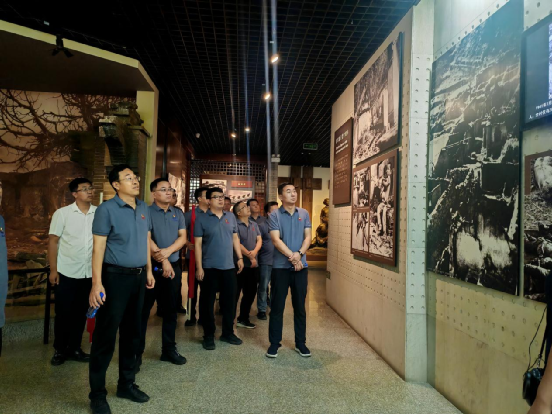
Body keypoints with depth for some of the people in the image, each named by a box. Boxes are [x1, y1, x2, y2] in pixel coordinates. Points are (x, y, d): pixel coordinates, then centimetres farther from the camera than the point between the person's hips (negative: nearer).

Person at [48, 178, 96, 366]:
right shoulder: (62, 213, -4)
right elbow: (53, 242, -3)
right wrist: (53, 269, -7)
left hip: (89, 273, 2)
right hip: (67, 272, -2)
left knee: (81, 313, 13)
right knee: (63, 313, 8)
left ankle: (74, 349, 27)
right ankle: (59, 350, 25)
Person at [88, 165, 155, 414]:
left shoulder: (144, 208, 8)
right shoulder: (107, 209, -11)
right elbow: (98, 247, -13)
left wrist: (148, 271, 14)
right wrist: (97, 283, -18)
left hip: (138, 276, 7)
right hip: (115, 277, -6)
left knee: (132, 333, 15)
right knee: (106, 335, 2)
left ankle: (126, 384, 31)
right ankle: (97, 394, 18)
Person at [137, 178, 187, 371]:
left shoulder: (178, 213, 9)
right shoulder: (147, 212, -5)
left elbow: (182, 237, 2)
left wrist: (168, 251, -16)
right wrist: (163, 261, -16)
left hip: (174, 265, 5)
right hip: (151, 266, -4)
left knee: (171, 309, 11)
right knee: (144, 309, 2)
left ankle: (169, 349, 23)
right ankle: (137, 352, 13)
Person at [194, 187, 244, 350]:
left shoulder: (231, 217, 8)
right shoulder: (201, 218, -4)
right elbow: (198, 243, -6)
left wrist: (240, 258, 9)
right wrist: (199, 267, -10)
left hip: (228, 266, 4)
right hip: (209, 267, -4)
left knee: (229, 300, 11)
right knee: (207, 302, 5)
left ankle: (228, 333, 26)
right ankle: (208, 336, 19)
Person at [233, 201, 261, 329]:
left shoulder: (254, 224, 12)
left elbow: (259, 240, 7)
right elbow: (237, 244, -15)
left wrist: (254, 252, -13)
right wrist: (250, 257, -14)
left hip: (253, 265, 7)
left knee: (250, 292, 13)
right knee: (235, 293, 1)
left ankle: (243, 318, 27)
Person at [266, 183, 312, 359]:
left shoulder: (304, 214, 7)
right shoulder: (274, 215, -4)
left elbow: (308, 237, 2)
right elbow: (276, 240, -12)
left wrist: (299, 254, -15)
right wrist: (292, 256, -18)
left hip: (301, 266, 3)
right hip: (280, 267, -3)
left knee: (300, 306, 11)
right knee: (277, 306, 5)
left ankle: (300, 343, 23)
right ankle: (274, 343, 17)